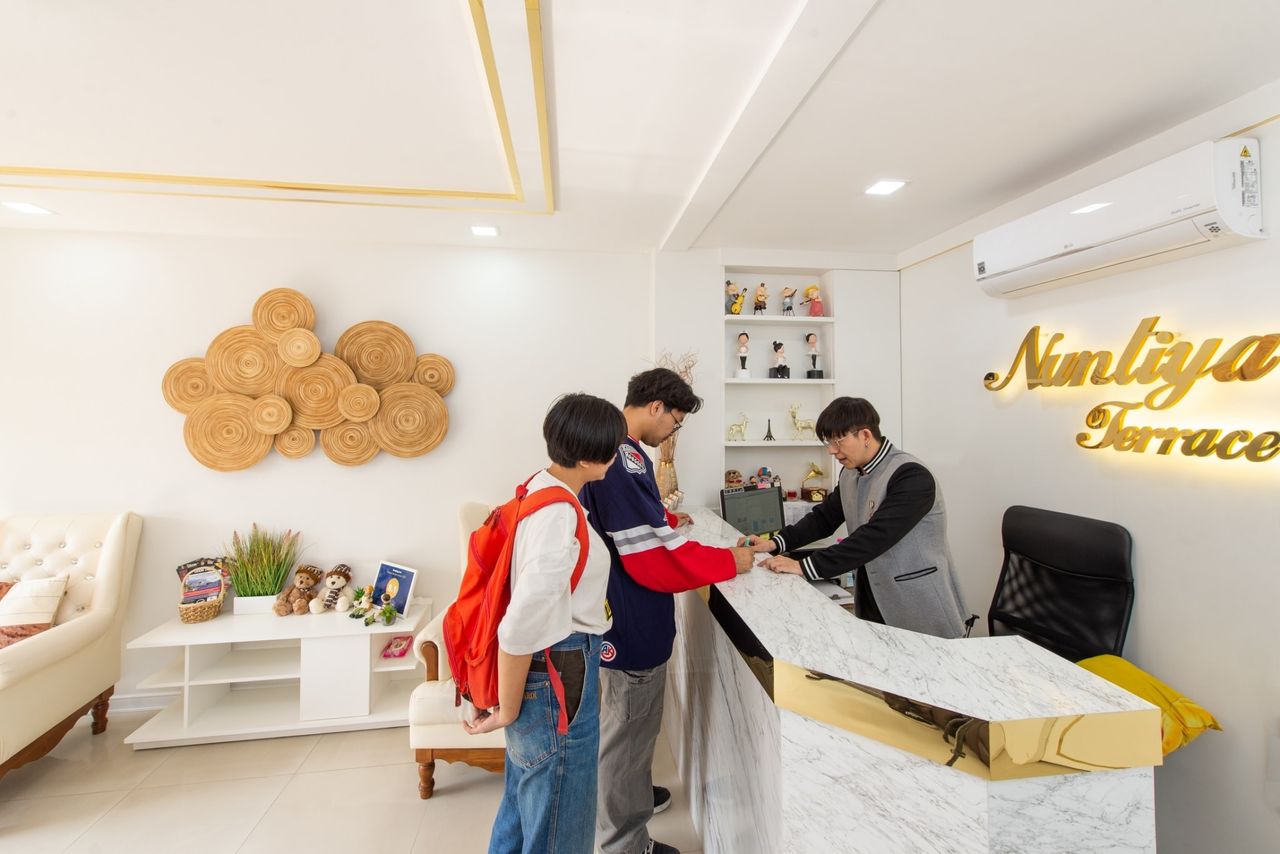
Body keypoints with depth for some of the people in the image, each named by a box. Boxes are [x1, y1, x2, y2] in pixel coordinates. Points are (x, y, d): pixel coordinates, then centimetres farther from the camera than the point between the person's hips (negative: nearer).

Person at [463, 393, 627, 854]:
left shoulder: (541, 487, 1)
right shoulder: (559, 518, -29)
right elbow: (519, 629, -29)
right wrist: (507, 711, -15)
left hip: (546, 667, 9)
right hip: (558, 677, -9)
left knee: (526, 801, 29)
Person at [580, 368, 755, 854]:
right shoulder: (623, 458, -29)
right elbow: (656, 560, -29)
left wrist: (666, 519, 28)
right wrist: (730, 561, -17)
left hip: (622, 614, 10)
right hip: (631, 621, -10)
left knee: (629, 721, 29)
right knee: (628, 727, 11)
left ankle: (630, 795, 51)